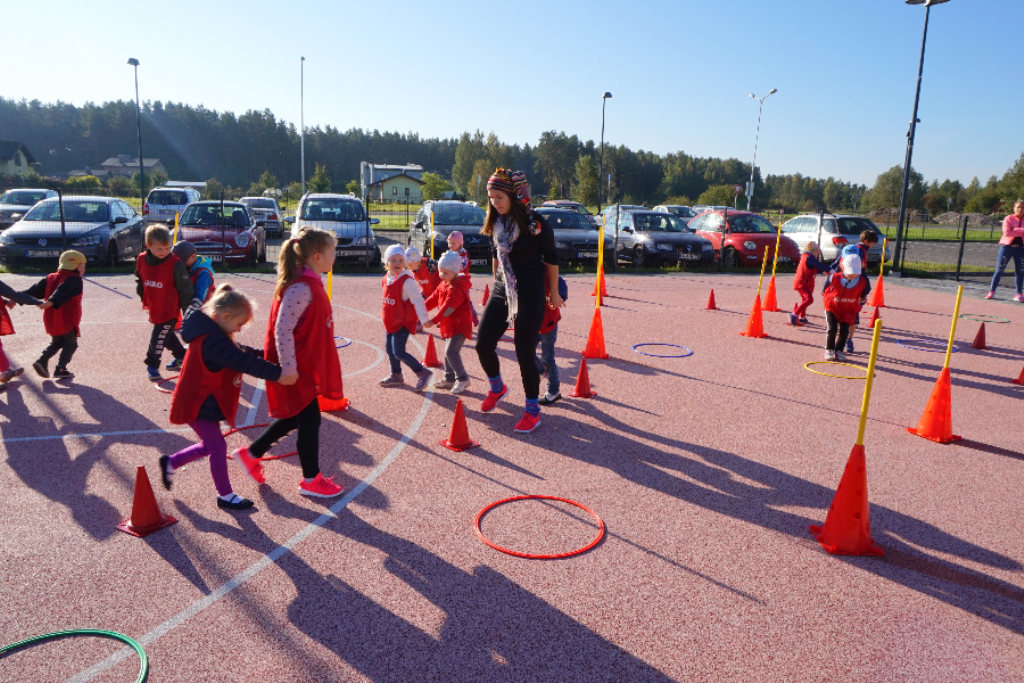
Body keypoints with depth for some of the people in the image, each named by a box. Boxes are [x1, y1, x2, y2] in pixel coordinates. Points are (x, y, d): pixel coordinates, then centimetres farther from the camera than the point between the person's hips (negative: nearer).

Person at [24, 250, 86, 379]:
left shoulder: (51, 278, 14)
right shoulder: (74, 279, -10)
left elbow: (36, 289, 8)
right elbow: (62, 291, -27)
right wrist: (51, 302, -40)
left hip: (50, 319, 7)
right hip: (67, 320, -7)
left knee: (56, 342, 23)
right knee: (70, 344, 6)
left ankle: (42, 361, 5)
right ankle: (60, 369, 2)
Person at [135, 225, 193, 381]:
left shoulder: (175, 264, -20)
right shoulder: (141, 260, -4)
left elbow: (185, 288, -14)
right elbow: (139, 281, 16)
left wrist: (187, 309, -11)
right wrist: (143, 298, 15)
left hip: (169, 310, -6)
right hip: (154, 308, 6)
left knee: (159, 337, -3)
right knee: (167, 334, 21)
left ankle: (152, 365, 13)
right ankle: (181, 354, 41)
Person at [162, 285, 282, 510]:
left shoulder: (213, 334, 4)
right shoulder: (213, 342, -30)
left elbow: (241, 352, 12)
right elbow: (245, 362, -35)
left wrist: (264, 354, -1)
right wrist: (277, 373, -35)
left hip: (205, 402, 10)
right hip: (199, 406, -10)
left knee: (209, 445, 21)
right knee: (218, 448, -1)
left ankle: (170, 463, 38)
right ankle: (225, 496, 12)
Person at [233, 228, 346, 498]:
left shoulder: (310, 284, 8)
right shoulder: (301, 288, -23)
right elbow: (282, 329, -26)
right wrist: (288, 367, -25)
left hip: (307, 365, 10)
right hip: (297, 369, -10)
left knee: (294, 417, 21)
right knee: (309, 420, 3)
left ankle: (251, 454, 35)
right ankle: (311, 480, 19)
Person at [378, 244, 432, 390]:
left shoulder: (407, 281, -19)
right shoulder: (387, 279, 5)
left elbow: (417, 300, -23)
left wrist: (424, 319, -28)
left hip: (403, 323, -8)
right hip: (390, 322, 8)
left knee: (398, 352, -12)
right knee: (389, 349, 17)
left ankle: (423, 373, -1)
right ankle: (396, 375, 35)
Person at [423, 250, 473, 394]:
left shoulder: (457, 289, -23)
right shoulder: (443, 285, 9)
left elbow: (448, 308, -31)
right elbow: (434, 299, 11)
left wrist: (433, 321, -34)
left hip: (459, 326, -10)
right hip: (449, 325, 10)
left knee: (451, 351, -18)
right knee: (448, 352, 16)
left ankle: (462, 379, -6)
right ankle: (449, 378, 28)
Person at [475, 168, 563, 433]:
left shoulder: (535, 223, -13)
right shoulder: (496, 223, 2)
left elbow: (551, 259, -4)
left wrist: (554, 293, 3)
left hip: (530, 295, -5)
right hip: (501, 292, 6)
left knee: (525, 353, -4)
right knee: (483, 345, 1)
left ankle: (532, 410, 15)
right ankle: (497, 388, 31)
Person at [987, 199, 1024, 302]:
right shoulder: (1009, 218, -2)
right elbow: (1006, 233, -16)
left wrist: (1015, 229, -18)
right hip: (1007, 246, -3)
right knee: (999, 269, -1)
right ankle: (992, 291, 7)